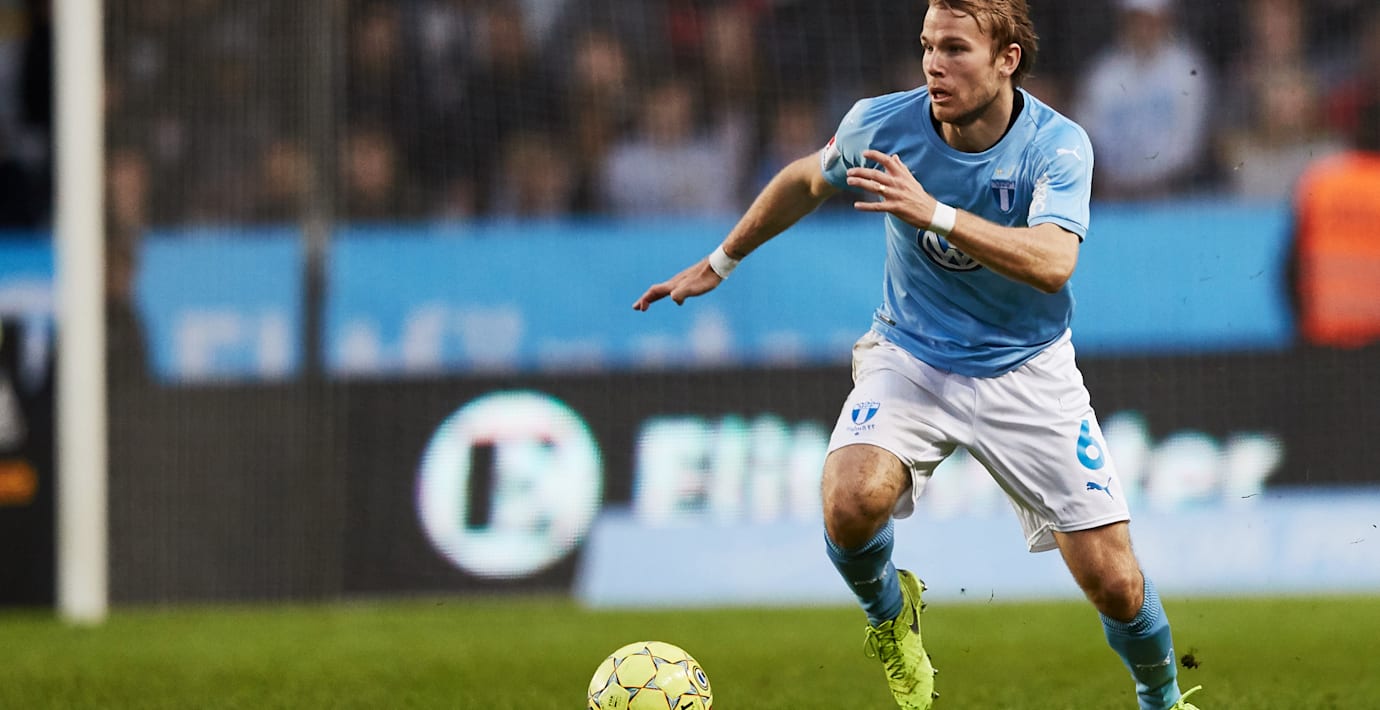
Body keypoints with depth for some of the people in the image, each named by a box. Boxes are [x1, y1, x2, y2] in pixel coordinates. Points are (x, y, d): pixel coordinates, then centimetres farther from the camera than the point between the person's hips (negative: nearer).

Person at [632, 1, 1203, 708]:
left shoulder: (1058, 145, -20)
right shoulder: (882, 124, -13)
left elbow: (1053, 262, -37)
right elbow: (806, 180, 10)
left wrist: (935, 213, -48)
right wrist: (720, 261, 19)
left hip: (1026, 370, -1)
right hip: (909, 356, 1)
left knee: (1114, 583, -6)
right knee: (852, 502, -30)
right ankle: (889, 612, 6)